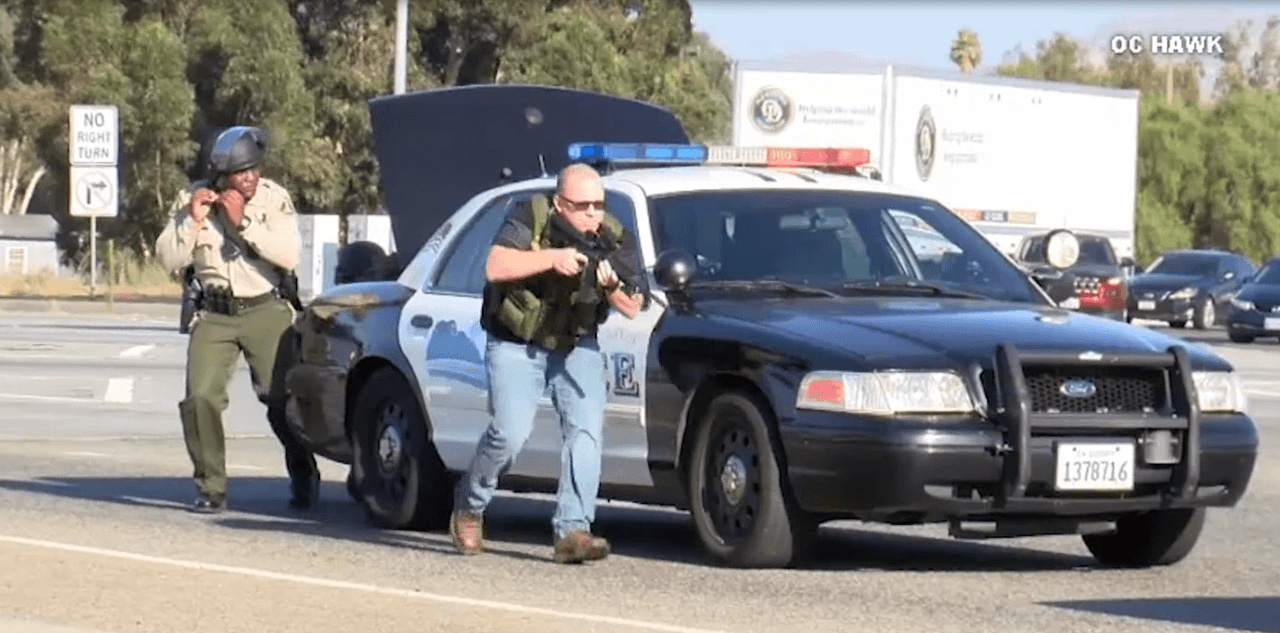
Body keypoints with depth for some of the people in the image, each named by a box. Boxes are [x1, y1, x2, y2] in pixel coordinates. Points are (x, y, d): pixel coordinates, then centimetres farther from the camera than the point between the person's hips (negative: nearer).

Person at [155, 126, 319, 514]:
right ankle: (211, 489, 0)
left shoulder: (274, 198, -6)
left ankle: (303, 477, 18)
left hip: (266, 311, -2)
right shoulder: (193, 198, 0)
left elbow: (290, 255, -18)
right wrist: (192, 220, -18)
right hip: (214, 316, 2)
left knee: (282, 399, -6)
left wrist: (243, 223, -23)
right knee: (200, 399, -13)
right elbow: (169, 259, -3)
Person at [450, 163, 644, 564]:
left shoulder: (614, 240, -6)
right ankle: (469, 506, 11)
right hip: (515, 345, -3)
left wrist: (612, 287, -28)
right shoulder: (531, 219, -15)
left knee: (585, 428, -16)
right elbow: (496, 267, -28)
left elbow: (631, 310, -7)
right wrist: (552, 258, -37)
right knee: (510, 433, -16)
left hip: (576, 347, 3)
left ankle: (572, 531, -19)